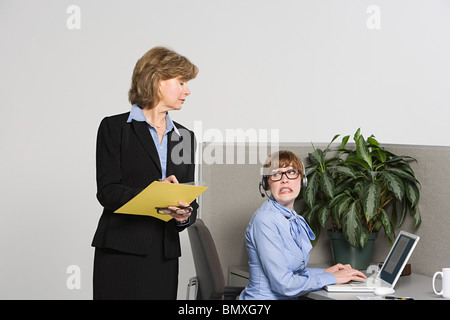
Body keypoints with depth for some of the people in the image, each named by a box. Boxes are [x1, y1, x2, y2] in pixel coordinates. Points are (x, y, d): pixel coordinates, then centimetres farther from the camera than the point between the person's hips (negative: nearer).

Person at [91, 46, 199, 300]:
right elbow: (107, 192, -8)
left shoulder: (185, 136, 16)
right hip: (121, 251, -4)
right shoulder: (114, 128, 0)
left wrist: (186, 214, -8)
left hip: (165, 256, 5)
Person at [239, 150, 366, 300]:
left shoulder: (295, 219, 10)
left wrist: (324, 272, 7)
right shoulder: (265, 220, -15)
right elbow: (283, 284, -19)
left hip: (288, 297, 7)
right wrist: (331, 278, -11)